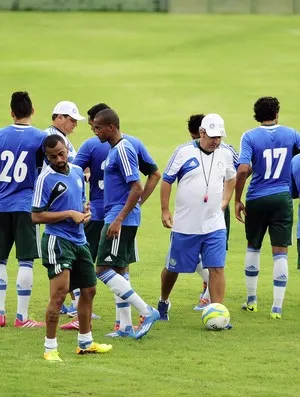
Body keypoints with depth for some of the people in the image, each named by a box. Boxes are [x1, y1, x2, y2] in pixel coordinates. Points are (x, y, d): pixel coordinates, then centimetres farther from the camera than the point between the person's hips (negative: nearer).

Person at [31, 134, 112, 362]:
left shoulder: (77, 172, 9)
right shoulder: (46, 179, -13)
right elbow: (36, 216, -15)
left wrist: (85, 211, 3)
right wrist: (69, 214, -18)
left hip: (79, 240, 8)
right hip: (57, 240, -8)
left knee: (89, 290, 16)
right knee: (60, 293, -16)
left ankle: (86, 343, 32)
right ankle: (50, 348, -8)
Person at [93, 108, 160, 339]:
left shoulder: (123, 150, -16)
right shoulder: (115, 149, 14)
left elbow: (137, 189, -22)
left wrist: (119, 219, -24)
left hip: (121, 220, -10)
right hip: (118, 219, 10)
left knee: (104, 269, -11)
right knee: (118, 271, 12)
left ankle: (147, 312, -11)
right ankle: (126, 326, 16)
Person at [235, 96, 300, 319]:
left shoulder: (250, 137, -7)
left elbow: (243, 170, -17)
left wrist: (237, 200, -9)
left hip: (257, 200, 0)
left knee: (253, 247, 19)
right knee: (280, 252, 2)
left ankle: (251, 300, 27)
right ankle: (277, 307, -2)